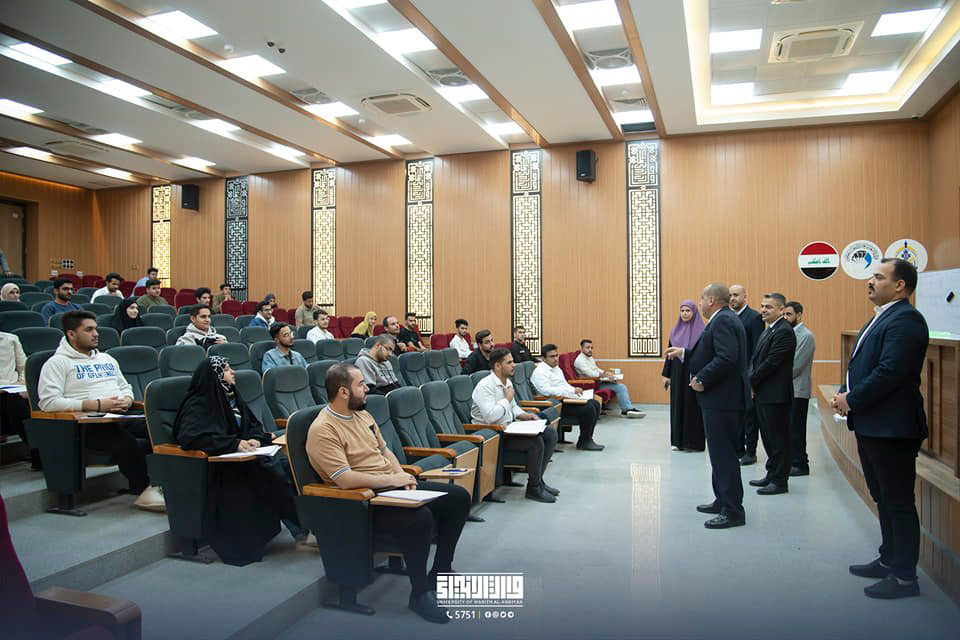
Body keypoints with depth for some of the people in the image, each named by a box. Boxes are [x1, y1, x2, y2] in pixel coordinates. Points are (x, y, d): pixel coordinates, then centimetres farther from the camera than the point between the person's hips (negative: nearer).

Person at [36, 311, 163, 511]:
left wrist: (126, 400, 5)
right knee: (126, 442, -35)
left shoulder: (106, 359, 26)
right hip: (89, 425, -6)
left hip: (122, 417, 6)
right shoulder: (58, 363, 4)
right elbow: (48, 402, -10)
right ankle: (144, 490, -20)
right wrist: (96, 404, -17)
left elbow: (126, 387, 32)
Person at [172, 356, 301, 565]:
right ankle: (302, 529, -25)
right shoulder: (197, 405, -7)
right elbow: (189, 437, -23)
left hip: (245, 453, 8)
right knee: (271, 471, -30)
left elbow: (254, 424, 22)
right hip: (221, 467, -8)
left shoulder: (231, 397, 18)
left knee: (287, 463, -19)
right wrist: (236, 444, -26)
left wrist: (255, 439, -3)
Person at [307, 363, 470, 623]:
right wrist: (391, 479, -18)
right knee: (420, 518, -35)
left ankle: (440, 570, 15)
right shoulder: (322, 431, -17)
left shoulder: (362, 414, 12)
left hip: (392, 485, 10)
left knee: (458, 497, 2)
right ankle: (420, 592, -12)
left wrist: (402, 475, 2)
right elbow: (344, 479, -25)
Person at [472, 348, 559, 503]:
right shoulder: (485, 386, -19)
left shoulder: (507, 382, 11)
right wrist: (507, 398, -17)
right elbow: (491, 416, -30)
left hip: (509, 427, 10)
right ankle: (533, 488, -8)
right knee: (535, 441, -26)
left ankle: (538, 479, 8)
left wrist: (523, 415, 6)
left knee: (550, 433, 1)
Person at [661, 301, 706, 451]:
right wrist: (666, 374, 7)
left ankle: (694, 442, 7)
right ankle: (678, 440, 15)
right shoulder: (675, 331, 9)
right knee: (677, 405, 7)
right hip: (678, 375, 5)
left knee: (693, 407, -1)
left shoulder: (702, 331, -5)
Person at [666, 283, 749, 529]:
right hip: (722, 398, 11)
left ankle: (733, 511, 2)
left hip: (722, 399, -11)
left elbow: (727, 358, -28)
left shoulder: (723, 321, -17)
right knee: (721, 452, 18)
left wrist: (702, 380, -20)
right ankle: (723, 501, 29)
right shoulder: (725, 319, 17)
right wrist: (683, 353, 19)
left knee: (724, 454, -5)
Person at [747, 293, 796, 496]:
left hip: (776, 395, -10)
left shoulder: (784, 331, -16)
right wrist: (752, 382, 1)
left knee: (778, 438, 0)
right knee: (768, 436, 17)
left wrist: (751, 382, -12)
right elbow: (757, 359, 16)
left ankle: (780, 481, 8)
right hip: (763, 394, 10)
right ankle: (772, 474, 28)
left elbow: (771, 362, -21)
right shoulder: (768, 330, 16)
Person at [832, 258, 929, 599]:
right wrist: (843, 394, 3)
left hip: (892, 427, -10)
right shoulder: (880, 318, 16)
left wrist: (851, 400, -16)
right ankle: (889, 560, 34)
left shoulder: (905, 319, -16)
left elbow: (889, 372, -25)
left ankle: (905, 577, 13)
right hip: (870, 425, 10)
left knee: (899, 502, 1)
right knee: (883, 498, 20)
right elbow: (860, 366, 18)